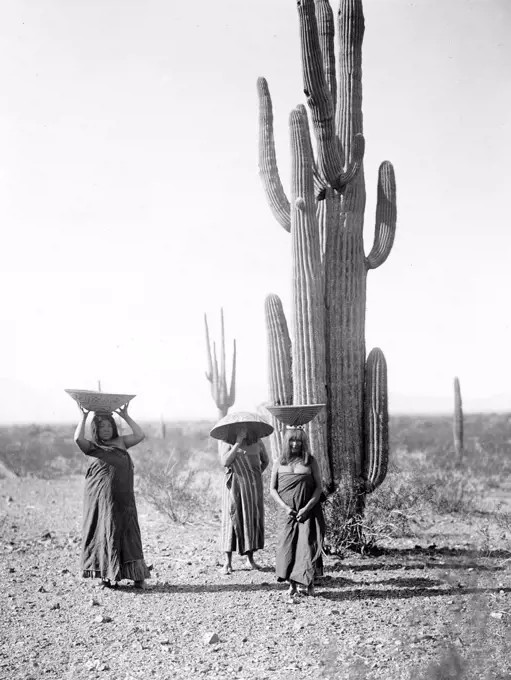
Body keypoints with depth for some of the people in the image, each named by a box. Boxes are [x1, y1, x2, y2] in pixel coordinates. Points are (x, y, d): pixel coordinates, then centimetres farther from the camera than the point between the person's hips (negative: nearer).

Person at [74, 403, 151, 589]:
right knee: (107, 532, 2)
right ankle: (108, 575, 10)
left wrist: (126, 416, 5)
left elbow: (139, 436, 3)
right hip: (102, 497, -3)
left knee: (129, 533, 2)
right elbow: (78, 438, -16)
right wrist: (84, 417, -9)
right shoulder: (92, 447, 3)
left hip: (123, 498, 3)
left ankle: (136, 575, 5)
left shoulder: (121, 442, 13)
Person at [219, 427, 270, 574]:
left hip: (253, 486, 3)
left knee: (253, 519, 5)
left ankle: (250, 559, 18)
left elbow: (265, 461, 20)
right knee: (232, 520, -5)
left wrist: (256, 476, 8)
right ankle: (228, 562, -2)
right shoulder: (226, 441, -4)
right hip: (234, 486, -3)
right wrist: (238, 442, -21)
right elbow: (225, 461, -20)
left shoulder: (257, 442, 3)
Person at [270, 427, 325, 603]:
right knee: (288, 546, -7)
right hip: (289, 512, 1)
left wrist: (307, 508, -11)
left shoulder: (310, 461, 1)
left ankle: (307, 583, 3)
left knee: (306, 545, -8)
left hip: (308, 511, -1)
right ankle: (292, 586, -3)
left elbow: (318, 487, -1)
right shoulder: (279, 463, 6)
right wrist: (284, 507, -8)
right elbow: (272, 488, 5)